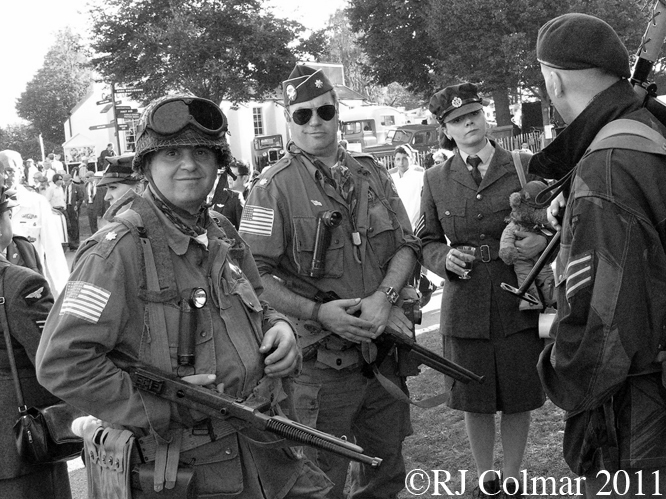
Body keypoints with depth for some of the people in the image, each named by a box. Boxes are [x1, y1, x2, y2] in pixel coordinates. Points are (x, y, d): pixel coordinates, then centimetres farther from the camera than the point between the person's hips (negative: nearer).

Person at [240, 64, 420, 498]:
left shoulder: (372, 173, 9)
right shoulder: (275, 186, -9)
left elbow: (407, 245, 8)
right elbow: (254, 275, -14)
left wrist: (385, 296, -10)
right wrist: (316, 312, -22)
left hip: (384, 348, 5)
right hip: (320, 361, -5)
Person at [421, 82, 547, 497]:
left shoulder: (524, 168, 1)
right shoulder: (436, 179, 4)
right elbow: (426, 241, 11)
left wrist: (542, 240, -14)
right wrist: (444, 258, -11)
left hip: (519, 304, -1)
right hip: (465, 308, 1)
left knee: (518, 400, 9)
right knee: (475, 401, 11)